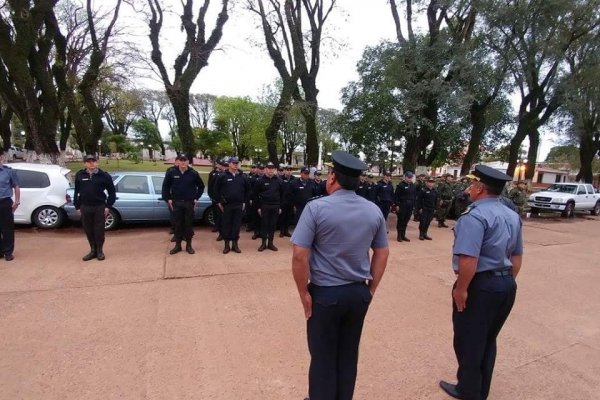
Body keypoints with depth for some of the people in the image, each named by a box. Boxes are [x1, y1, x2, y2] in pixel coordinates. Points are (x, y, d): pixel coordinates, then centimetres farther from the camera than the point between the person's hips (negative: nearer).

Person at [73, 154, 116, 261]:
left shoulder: (104, 175, -4)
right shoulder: (79, 175, 4)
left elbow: (112, 192, -1)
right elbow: (76, 192, 10)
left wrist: (108, 206, -6)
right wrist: (77, 206, 7)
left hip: (100, 207, -3)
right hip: (85, 207, 3)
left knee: (99, 230, 2)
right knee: (88, 230, 9)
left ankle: (100, 251, 15)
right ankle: (93, 250, 22)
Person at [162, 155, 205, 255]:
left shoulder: (193, 173, -3)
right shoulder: (171, 173, -2)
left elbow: (201, 186, 8)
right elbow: (165, 186, 6)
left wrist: (196, 198, 3)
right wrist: (168, 199, 0)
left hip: (189, 203, 0)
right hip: (176, 203, 1)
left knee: (189, 224, 5)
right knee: (178, 224, 6)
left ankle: (188, 245, 16)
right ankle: (178, 245, 18)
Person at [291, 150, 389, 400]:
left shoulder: (316, 207, -16)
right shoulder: (374, 211, 0)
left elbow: (300, 255, -18)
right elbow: (382, 254, 6)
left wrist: (304, 293, -7)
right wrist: (370, 289, 15)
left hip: (325, 293, -4)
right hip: (359, 293, 5)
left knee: (323, 357, 15)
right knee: (349, 354, 21)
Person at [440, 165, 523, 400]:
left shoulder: (476, 216, -21)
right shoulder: (513, 216, 9)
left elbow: (469, 259, -30)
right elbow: (517, 256, 14)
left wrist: (461, 289, -20)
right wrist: (507, 281, 21)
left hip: (480, 285, -9)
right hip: (506, 284, 9)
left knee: (469, 342, 11)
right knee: (488, 340, 23)